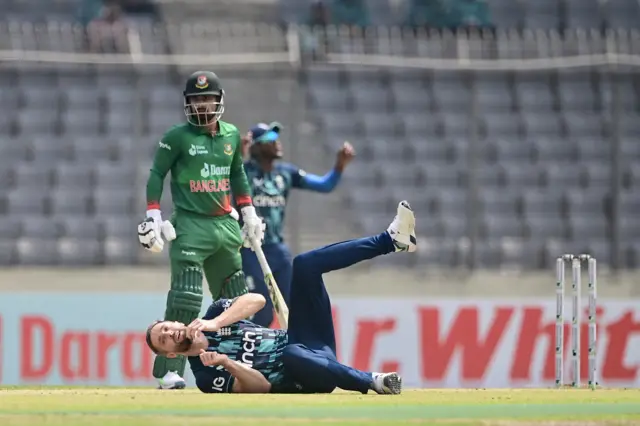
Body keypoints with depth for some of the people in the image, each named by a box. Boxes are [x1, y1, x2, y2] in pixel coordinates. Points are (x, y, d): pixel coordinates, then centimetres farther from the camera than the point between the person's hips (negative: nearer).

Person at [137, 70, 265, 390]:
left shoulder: (232, 135, 11)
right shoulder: (177, 137, -4)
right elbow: (156, 175, -2)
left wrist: (248, 213, 19)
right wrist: (153, 217, -11)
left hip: (225, 225, 6)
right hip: (190, 225, -6)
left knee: (235, 301, 8)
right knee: (185, 301, -16)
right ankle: (169, 373, -16)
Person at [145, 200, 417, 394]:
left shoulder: (214, 314, 12)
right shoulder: (206, 376, -5)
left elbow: (257, 300, -8)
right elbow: (261, 387, -15)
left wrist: (215, 323, -22)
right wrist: (226, 363, -32)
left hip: (305, 344, 6)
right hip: (308, 379, -6)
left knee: (305, 265, -6)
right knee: (291, 355, -45)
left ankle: (393, 240, -13)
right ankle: (372, 382, -29)